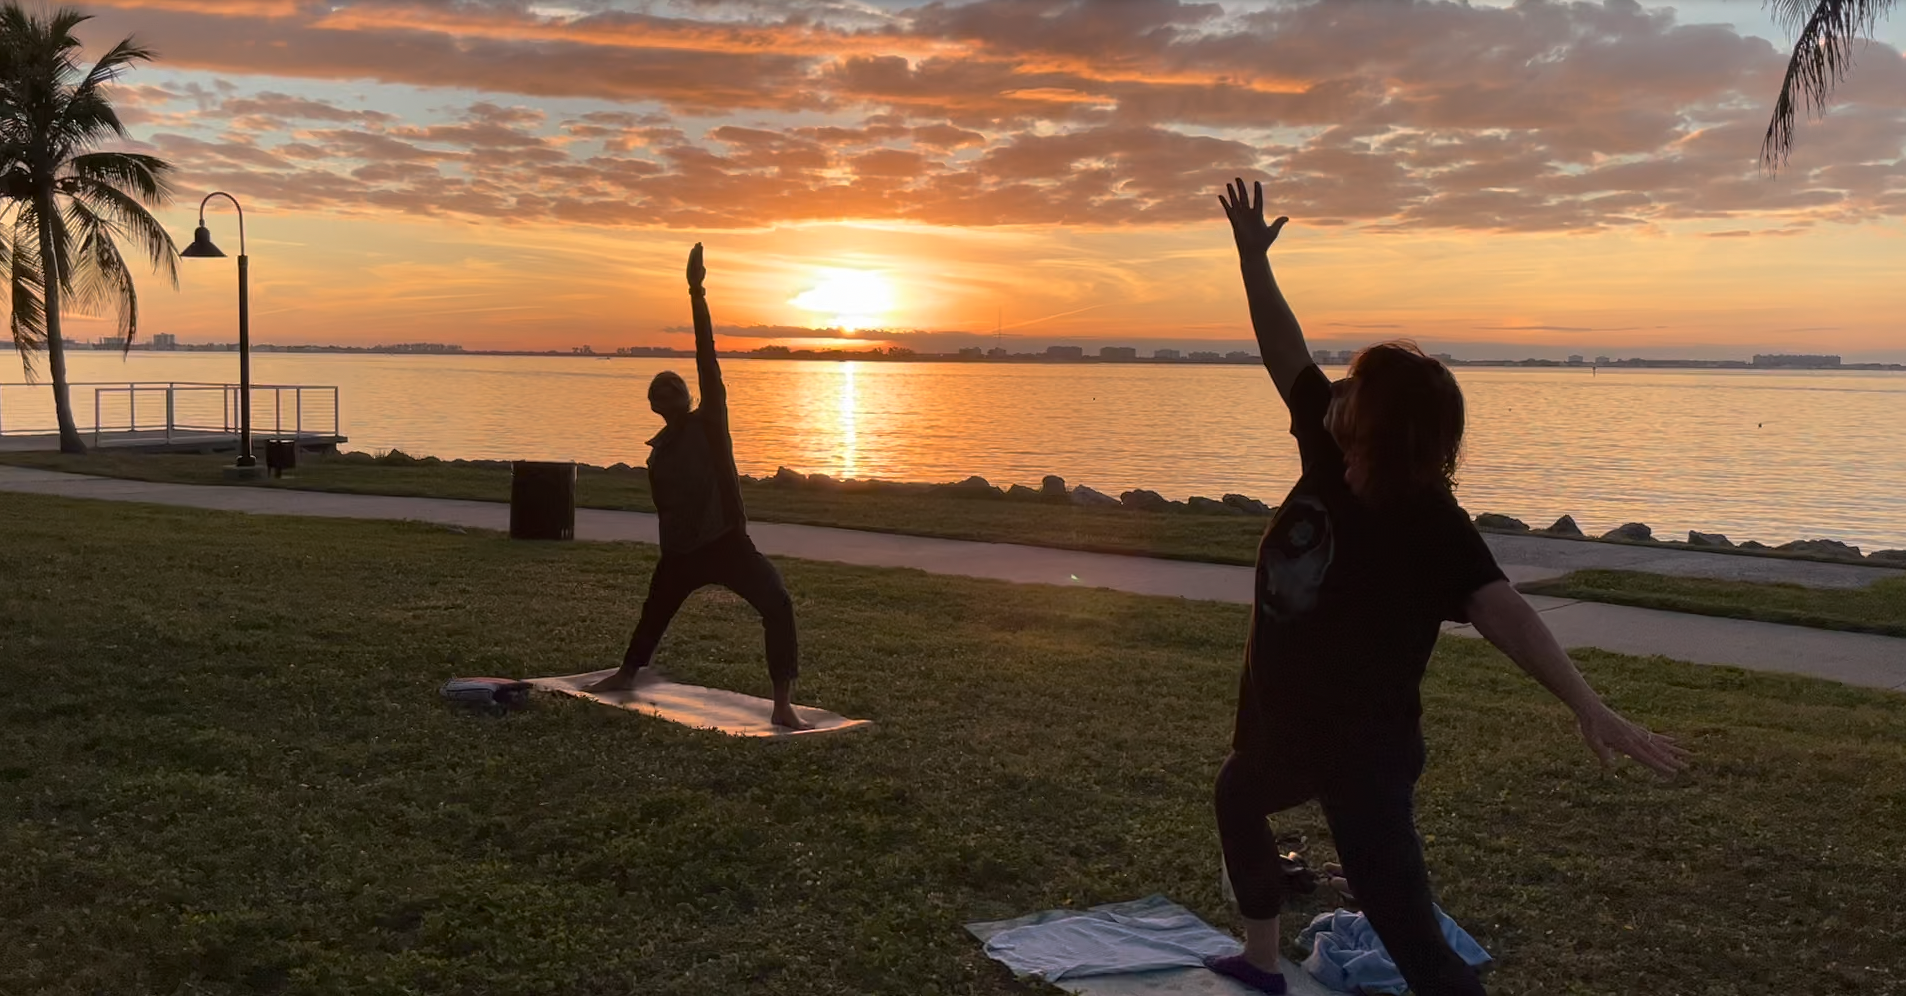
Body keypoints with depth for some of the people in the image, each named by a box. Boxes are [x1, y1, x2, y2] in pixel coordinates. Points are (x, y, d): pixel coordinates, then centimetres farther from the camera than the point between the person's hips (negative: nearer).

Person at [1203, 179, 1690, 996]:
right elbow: (1286, 355, 1)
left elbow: (1505, 612, -39)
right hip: (1285, 725, 8)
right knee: (1236, 801, 32)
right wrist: (1253, 258, 1)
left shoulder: (1430, 526, -25)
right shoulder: (1329, 459, -7)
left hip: (1365, 749, -8)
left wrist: (1587, 706, -53)